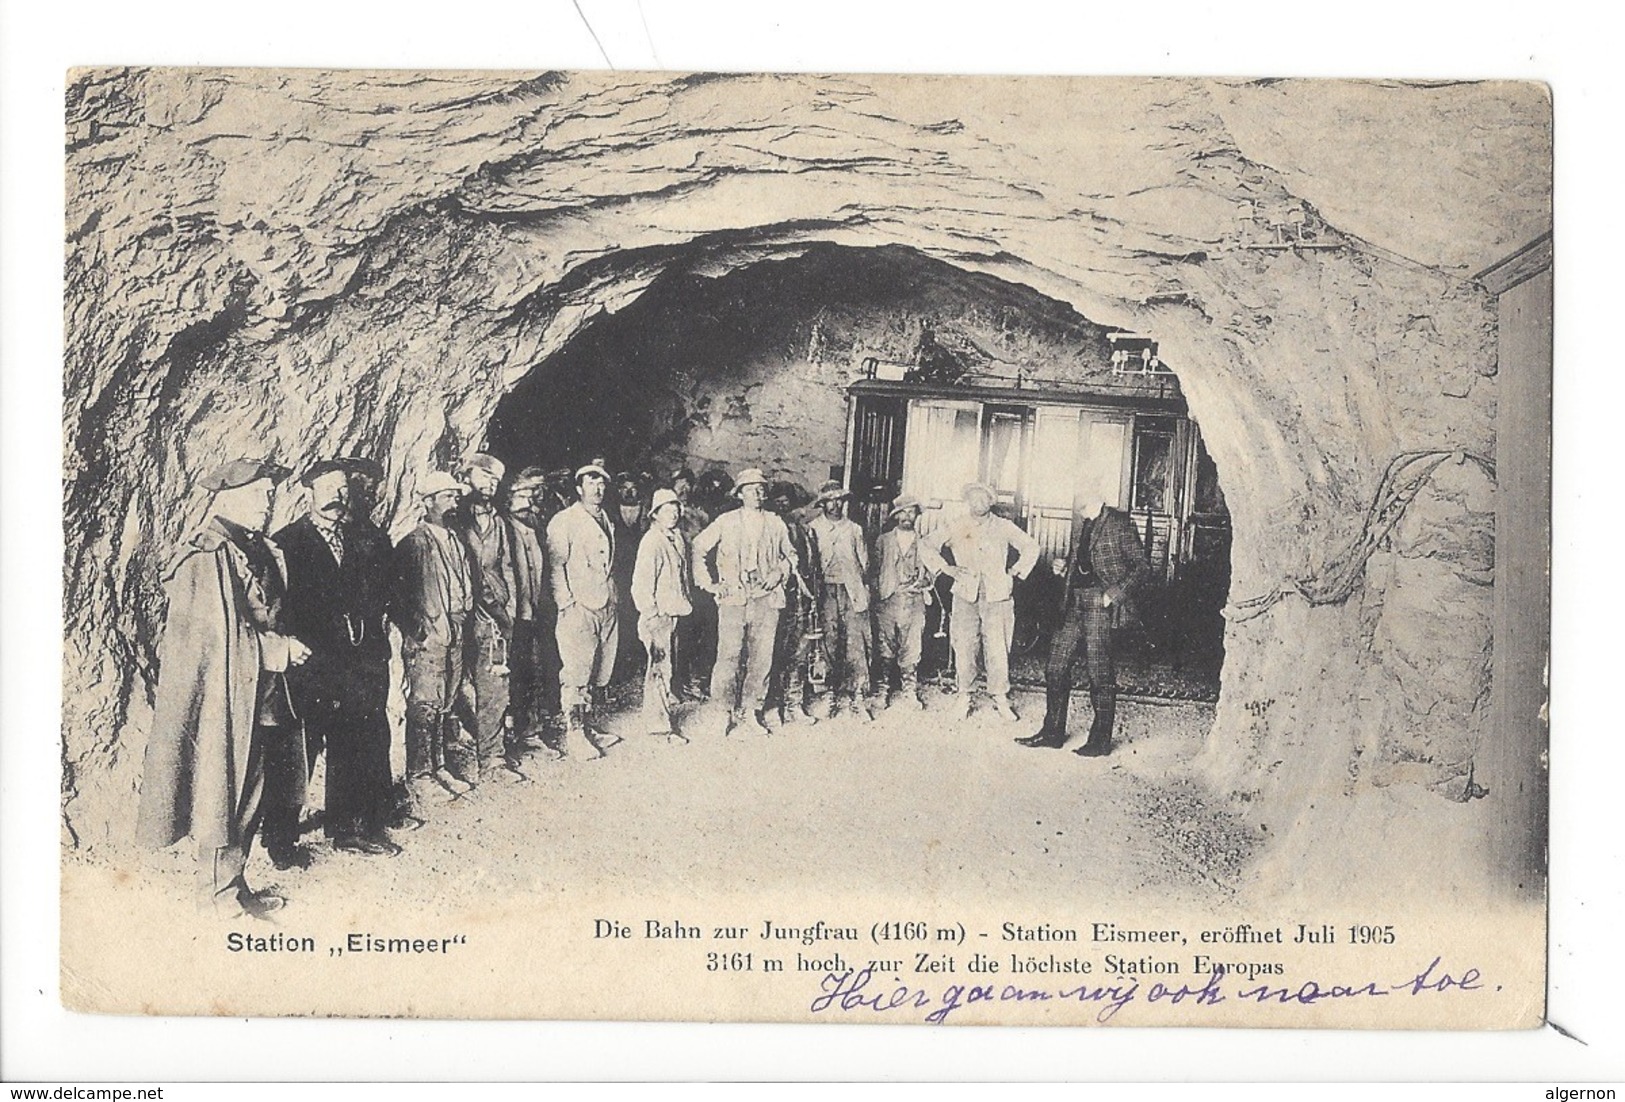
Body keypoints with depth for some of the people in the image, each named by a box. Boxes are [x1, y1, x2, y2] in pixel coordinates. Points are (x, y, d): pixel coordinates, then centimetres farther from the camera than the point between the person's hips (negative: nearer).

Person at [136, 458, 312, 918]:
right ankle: (224, 894, 10)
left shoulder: (263, 553, 13)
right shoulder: (203, 559, -15)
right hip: (218, 695, -9)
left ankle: (232, 886, 25)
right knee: (221, 790, 0)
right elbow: (216, 634, -19)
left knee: (250, 791, 13)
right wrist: (280, 649, -14)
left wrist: (283, 647, 5)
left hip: (258, 695, 9)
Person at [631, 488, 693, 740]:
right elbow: (641, 582, -17)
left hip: (674, 612, 8)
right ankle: (660, 723, -3)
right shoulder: (651, 542, -14)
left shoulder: (677, 539, 12)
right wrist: (652, 613, -17)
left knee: (666, 664, 19)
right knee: (659, 667, -6)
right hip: (658, 614, -8)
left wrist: (686, 600, 15)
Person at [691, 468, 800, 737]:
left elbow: (790, 555, 23)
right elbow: (698, 549, 9)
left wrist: (780, 572, 5)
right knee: (729, 657, -5)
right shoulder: (725, 522, 4)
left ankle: (750, 711, 13)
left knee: (761, 658, 2)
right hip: (733, 599, -2)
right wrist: (709, 583, 4)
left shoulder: (776, 525, 11)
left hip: (766, 599, 3)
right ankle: (725, 712, 5)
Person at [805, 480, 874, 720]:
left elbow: (864, 563, 16)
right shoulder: (813, 529, 7)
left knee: (857, 645, -6)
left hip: (852, 592, 1)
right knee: (829, 645, -1)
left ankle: (859, 699, -6)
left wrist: (862, 589, 7)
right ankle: (831, 695, 8)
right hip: (826, 592, -1)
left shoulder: (854, 529, 14)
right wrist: (814, 590, -1)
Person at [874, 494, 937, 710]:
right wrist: (877, 592, 2)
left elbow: (932, 573, 16)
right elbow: (875, 570, 11)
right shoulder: (884, 541, 10)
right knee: (886, 649, 1)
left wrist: (924, 583, -2)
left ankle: (909, 693, 0)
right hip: (888, 601, 0)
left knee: (911, 650, -5)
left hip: (914, 601, 0)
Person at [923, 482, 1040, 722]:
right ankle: (964, 696, 12)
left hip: (996, 596, -1)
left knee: (997, 648, -5)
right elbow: (927, 546, 9)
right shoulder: (956, 527, 5)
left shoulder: (1003, 527, 5)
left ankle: (1000, 698, 3)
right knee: (964, 647, 0)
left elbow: (1031, 547, 14)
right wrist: (946, 568, 0)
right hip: (965, 595, 1)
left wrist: (1016, 571, 7)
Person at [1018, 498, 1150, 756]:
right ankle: (1053, 732, 20)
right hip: (1075, 603, 7)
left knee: (1099, 674, -2)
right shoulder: (1078, 521, 14)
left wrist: (1115, 594, -15)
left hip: (1100, 605, -7)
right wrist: (1065, 568, 6)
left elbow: (1142, 566, -7)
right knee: (1056, 667, 8)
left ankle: (1100, 741, 9)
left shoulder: (1119, 523, -7)